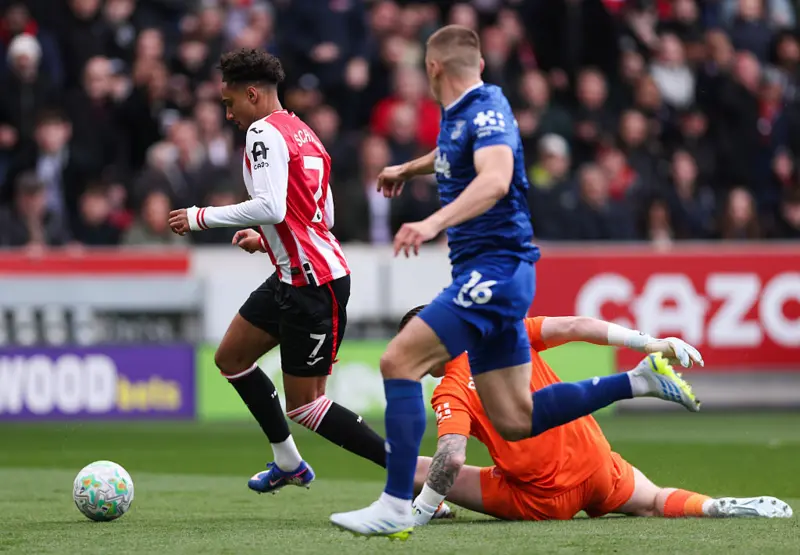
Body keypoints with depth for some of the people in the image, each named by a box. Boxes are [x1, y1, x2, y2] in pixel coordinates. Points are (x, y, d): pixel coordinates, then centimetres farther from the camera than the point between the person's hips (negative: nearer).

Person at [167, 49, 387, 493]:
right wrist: (266, 239, 25)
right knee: (230, 357, 20)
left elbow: (270, 206, -25)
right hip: (292, 277, 10)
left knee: (303, 406, -6)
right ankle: (288, 463, 27)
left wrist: (202, 217, -16)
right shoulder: (302, 133, 17)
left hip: (313, 283, -10)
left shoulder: (264, 132, -12)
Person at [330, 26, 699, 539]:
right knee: (515, 421, 6)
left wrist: (433, 224, -45)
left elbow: (495, 179, -33)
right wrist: (408, 169, 56)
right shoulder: (457, 116, 15)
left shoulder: (487, 111, -13)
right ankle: (639, 382, 13)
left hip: (494, 269, -9)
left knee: (399, 362, -17)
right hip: (488, 275, 9)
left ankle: (396, 507, -19)